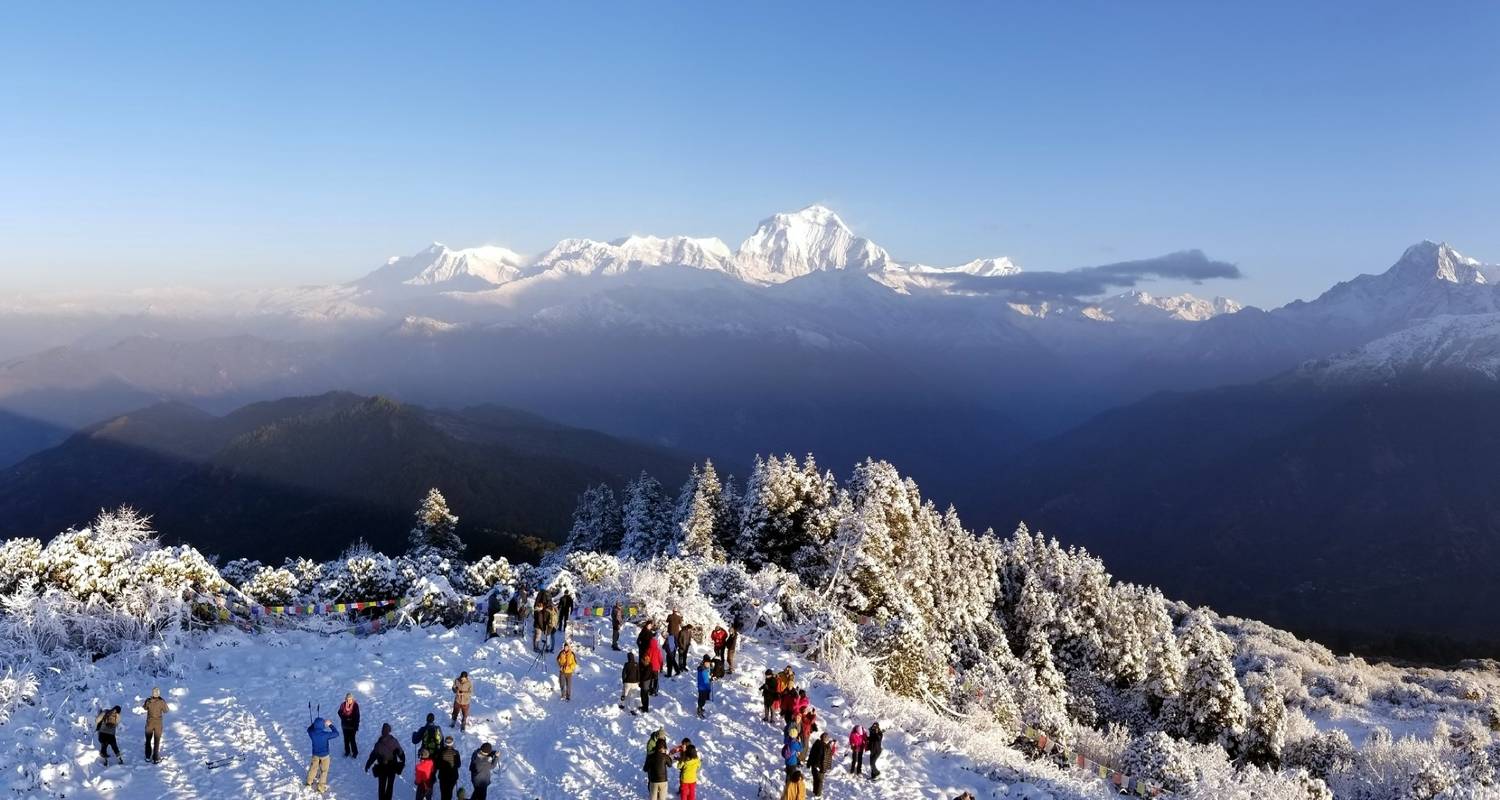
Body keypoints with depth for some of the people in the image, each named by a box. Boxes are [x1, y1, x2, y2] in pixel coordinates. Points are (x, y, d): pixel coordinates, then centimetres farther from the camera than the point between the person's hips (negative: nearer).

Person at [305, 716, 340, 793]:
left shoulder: (312, 733, -21)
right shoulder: (325, 734, -34)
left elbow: (309, 728, 3)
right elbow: (336, 734, -21)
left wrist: (317, 723, 1)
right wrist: (330, 725, -15)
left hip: (315, 754, 4)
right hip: (324, 755, -4)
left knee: (313, 767, 29)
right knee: (324, 771, 15)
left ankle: (309, 781, 48)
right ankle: (321, 787, 24)